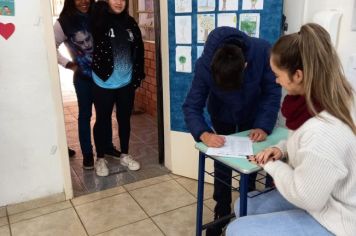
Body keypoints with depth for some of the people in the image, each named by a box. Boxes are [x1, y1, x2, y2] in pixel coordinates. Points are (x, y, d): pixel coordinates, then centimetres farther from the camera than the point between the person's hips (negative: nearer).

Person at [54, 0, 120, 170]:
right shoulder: (64, 23, -7)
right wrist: (68, 64, -10)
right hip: (83, 77, -4)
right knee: (85, 115, 6)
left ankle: (108, 146, 31)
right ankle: (87, 154, 19)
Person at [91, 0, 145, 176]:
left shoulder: (130, 23, 6)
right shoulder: (98, 20, -4)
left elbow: (138, 51, 7)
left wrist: (138, 76, 4)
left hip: (126, 83, 4)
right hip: (104, 83, -3)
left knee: (125, 119, 15)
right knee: (102, 121, 8)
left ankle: (124, 155, 32)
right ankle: (100, 159, 26)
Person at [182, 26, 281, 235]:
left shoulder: (263, 52, -36)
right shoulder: (204, 65, -36)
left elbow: (272, 92, -24)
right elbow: (192, 106, -30)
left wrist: (264, 126, -35)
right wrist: (204, 134, -47)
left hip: (253, 115, 1)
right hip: (222, 116, 0)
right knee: (222, 166, 6)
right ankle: (222, 213, 26)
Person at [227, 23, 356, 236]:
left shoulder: (322, 133, -38)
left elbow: (306, 199, -25)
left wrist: (272, 165, -11)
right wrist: (282, 149, -5)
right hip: (325, 200, 9)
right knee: (244, 207, 14)